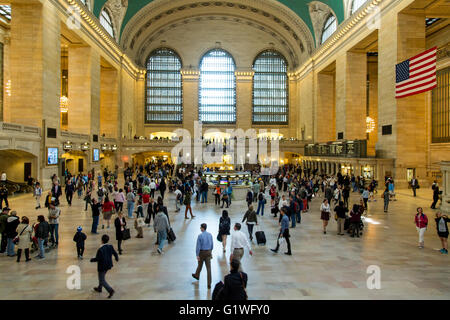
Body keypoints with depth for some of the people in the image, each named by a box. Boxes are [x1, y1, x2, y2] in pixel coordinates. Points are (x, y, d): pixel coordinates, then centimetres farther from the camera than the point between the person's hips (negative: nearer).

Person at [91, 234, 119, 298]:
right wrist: (117, 258, 24)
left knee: (102, 280, 6)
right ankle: (99, 288, 46)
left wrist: (92, 260, -3)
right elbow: (115, 253, 3)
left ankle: (110, 290, -4)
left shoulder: (100, 249, -28)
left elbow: (97, 259, -24)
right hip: (108, 265, 7)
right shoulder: (110, 247, -9)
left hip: (102, 266, -7)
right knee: (102, 277, 28)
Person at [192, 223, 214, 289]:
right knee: (208, 267, 1)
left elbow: (198, 246, -15)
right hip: (208, 252, 3)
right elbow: (212, 244, 9)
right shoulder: (210, 235, 0)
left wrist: (197, 255, -10)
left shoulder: (200, 236, -16)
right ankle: (209, 284, 0)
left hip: (202, 252, -3)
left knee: (200, 265, 21)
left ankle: (197, 275, 49)